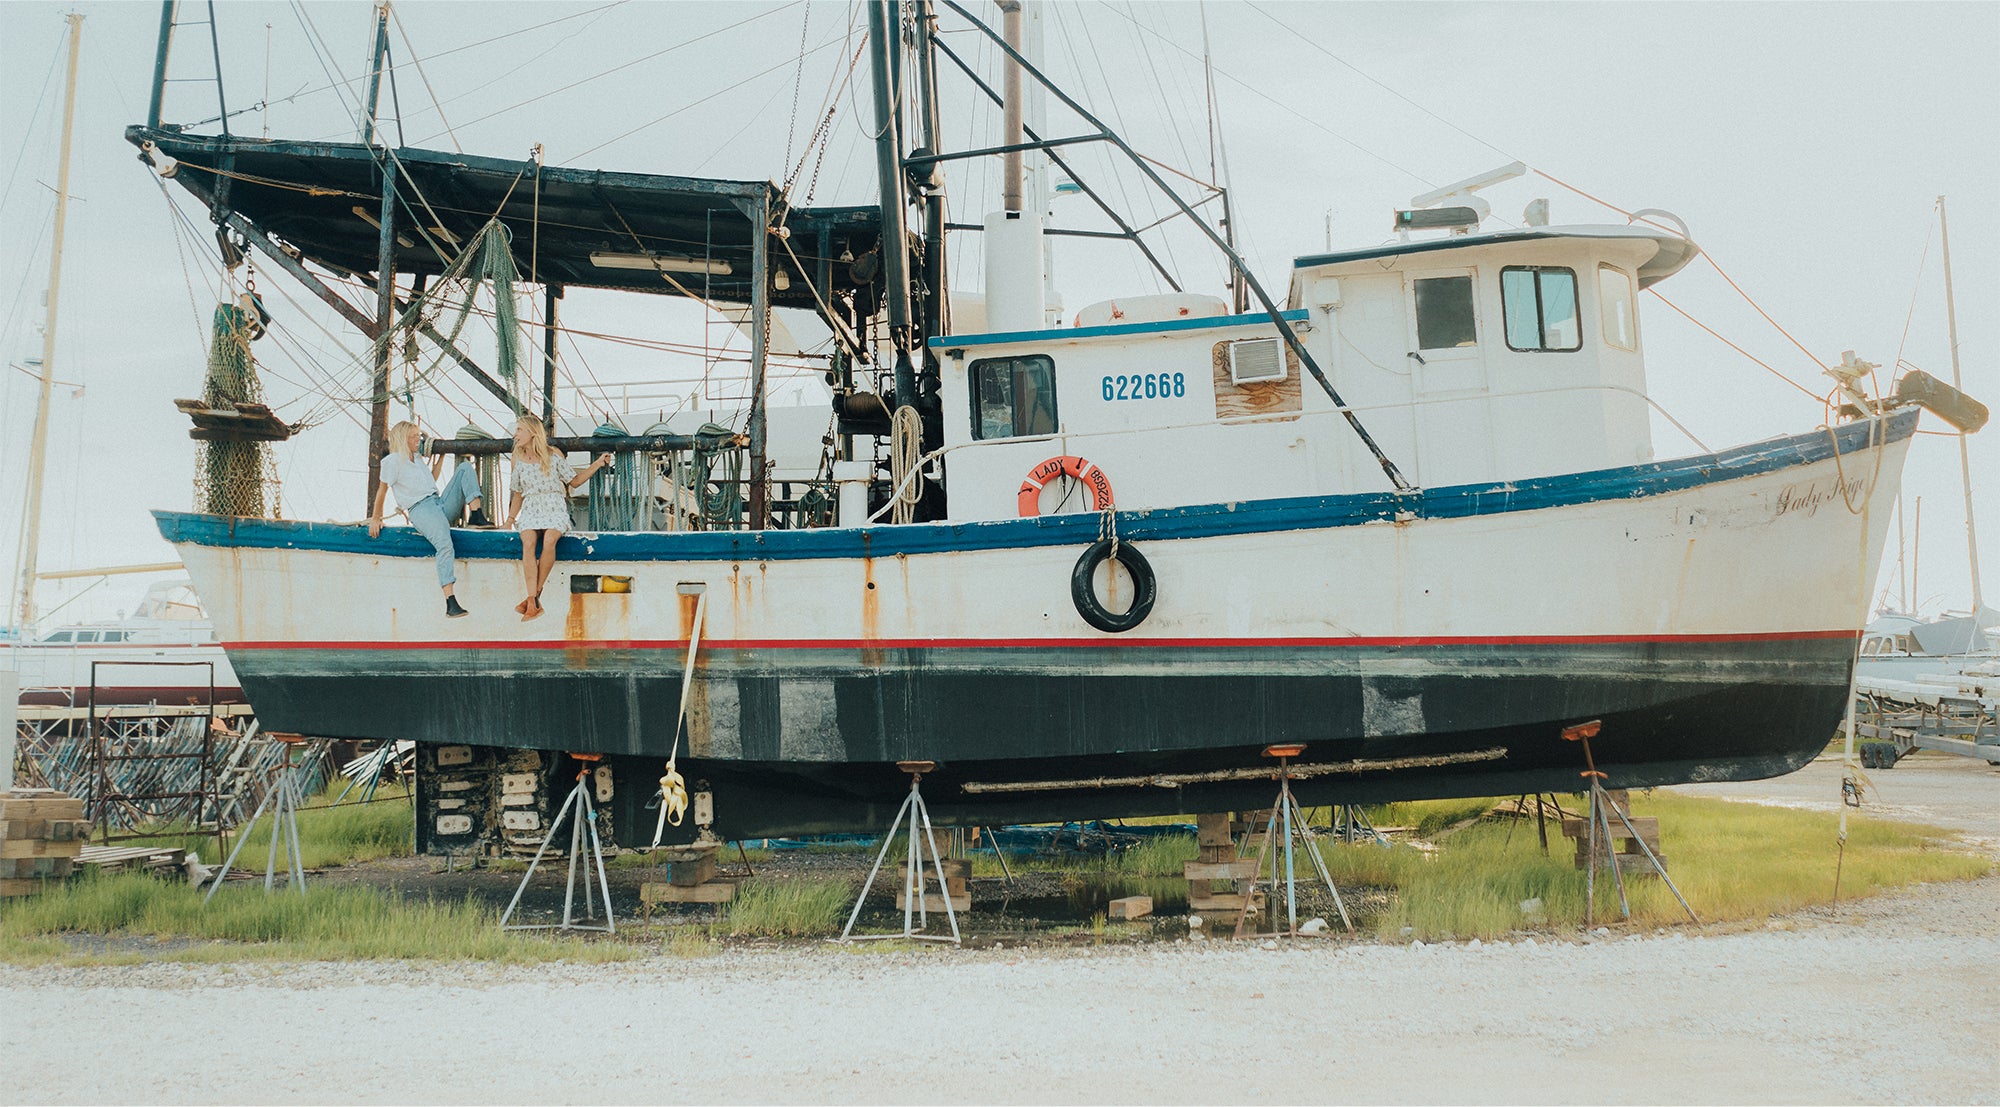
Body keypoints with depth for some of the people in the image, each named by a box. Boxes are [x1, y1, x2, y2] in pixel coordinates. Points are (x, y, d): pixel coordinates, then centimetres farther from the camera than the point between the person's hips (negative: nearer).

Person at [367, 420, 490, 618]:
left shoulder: (416, 460, 27)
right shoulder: (393, 460, 2)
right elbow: (382, 490, 4)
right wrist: (375, 519, 6)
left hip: (442, 503, 8)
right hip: (420, 509, -8)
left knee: (465, 467, -6)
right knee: (445, 544, -33)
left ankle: (477, 515, -23)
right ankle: (450, 603, -40)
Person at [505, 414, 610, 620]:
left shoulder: (553, 457, 7)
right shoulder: (520, 462, 16)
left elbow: (574, 481, 13)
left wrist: (597, 464, 4)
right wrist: (511, 516, 15)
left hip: (554, 509, -2)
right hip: (530, 510, 2)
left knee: (549, 541, -34)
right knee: (528, 543, -30)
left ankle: (535, 595, -26)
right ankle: (533, 603, -36)